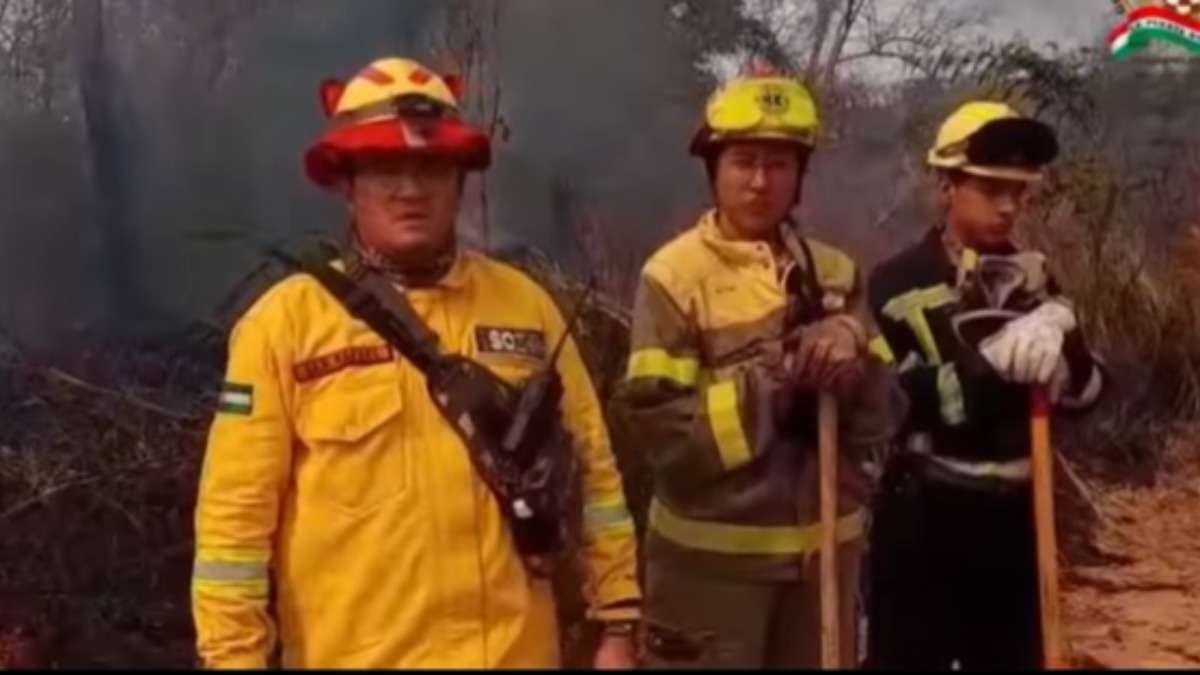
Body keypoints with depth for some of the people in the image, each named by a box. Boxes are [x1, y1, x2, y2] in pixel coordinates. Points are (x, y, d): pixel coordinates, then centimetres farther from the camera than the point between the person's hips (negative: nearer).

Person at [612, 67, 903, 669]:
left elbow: (877, 420, 3)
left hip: (824, 543, 5)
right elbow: (656, 424, -17)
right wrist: (775, 381, -22)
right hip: (712, 550, -5)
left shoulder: (835, 273, 6)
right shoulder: (675, 275, -9)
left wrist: (852, 356, -16)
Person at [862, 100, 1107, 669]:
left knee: (1014, 657, 17)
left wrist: (1060, 341, -17)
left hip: (1015, 518, 5)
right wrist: (996, 359, -28)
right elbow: (891, 404, -21)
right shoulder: (898, 284, -10)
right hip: (925, 521, -5)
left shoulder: (1031, 278, 6)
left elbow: (1085, 393, 2)